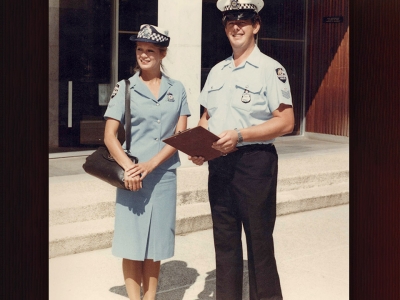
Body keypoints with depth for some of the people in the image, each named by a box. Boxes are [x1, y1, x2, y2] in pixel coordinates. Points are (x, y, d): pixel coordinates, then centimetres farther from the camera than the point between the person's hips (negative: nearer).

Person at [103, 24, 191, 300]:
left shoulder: (177, 90, 6)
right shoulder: (125, 88, 0)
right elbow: (109, 135, -4)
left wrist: (150, 165, -13)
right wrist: (128, 168, -19)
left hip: (164, 175, 2)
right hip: (131, 176, -1)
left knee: (155, 243, 9)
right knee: (131, 244, 2)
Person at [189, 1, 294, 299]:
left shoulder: (270, 69, -6)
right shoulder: (217, 71, 14)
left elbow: (286, 121, -13)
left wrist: (240, 135, -22)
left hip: (254, 161, -6)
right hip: (218, 163, 6)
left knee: (259, 242, 2)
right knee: (224, 240, 14)